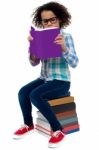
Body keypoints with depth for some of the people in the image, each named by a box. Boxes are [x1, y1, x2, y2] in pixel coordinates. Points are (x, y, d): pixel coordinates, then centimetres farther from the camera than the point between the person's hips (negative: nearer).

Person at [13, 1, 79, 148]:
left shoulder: (66, 37, -9)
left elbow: (74, 63, -17)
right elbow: (34, 63, 4)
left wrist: (64, 47, -34)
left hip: (61, 81, -6)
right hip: (44, 79, 6)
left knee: (35, 95, -27)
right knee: (22, 92, -15)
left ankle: (58, 130, -15)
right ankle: (28, 125, 8)